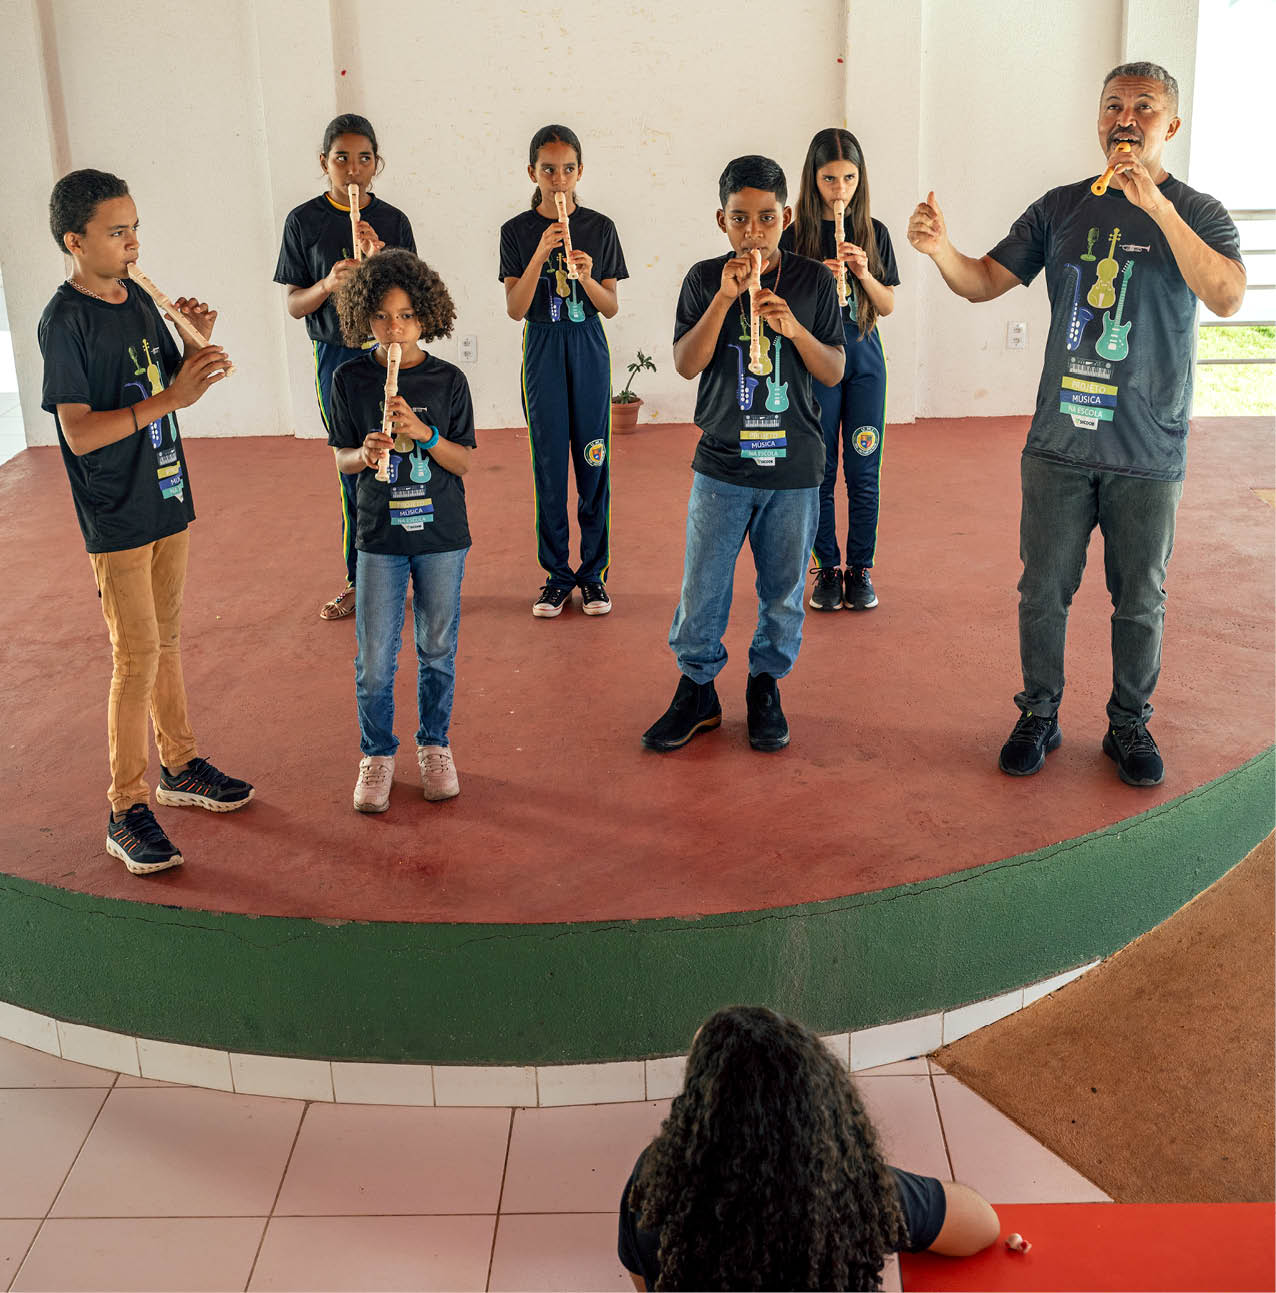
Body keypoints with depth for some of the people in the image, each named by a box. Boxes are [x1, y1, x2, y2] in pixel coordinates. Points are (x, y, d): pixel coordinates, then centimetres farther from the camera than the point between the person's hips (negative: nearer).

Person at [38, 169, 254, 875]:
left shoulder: (138, 300, 7)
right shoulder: (65, 320, -16)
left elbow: (172, 385, 15)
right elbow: (79, 433, -21)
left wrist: (197, 341, -3)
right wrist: (169, 399, -26)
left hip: (166, 499, 7)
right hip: (115, 518, -7)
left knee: (167, 640, 18)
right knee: (136, 659, -5)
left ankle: (179, 765, 32)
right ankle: (127, 812, 5)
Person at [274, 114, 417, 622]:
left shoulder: (393, 221, 3)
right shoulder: (304, 221, 0)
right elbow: (294, 304, 1)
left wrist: (378, 260, -16)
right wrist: (328, 283, -19)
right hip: (336, 356, 0)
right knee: (353, 471, 5)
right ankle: (359, 579, 17)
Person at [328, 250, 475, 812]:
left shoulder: (448, 380, -3)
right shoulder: (350, 379, -1)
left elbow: (465, 461, -4)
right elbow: (341, 459, 3)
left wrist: (422, 433, -20)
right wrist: (366, 454, -19)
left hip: (441, 534, 0)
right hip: (380, 535, 0)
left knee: (438, 649, 10)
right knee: (374, 657, 3)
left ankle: (434, 745, 28)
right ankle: (377, 754, 20)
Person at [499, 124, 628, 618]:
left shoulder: (600, 228, 3)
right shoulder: (518, 232, 1)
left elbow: (611, 307, 2)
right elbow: (515, 309, -7)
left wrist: (588, 277, -17)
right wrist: (540, 255, -18)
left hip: (589, 348, 1)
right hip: (543, 349, 0)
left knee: (593, 460, 1)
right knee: (548, 463, 2)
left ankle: (594, 573, 11)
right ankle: (556, 575, 12)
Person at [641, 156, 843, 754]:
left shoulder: (814, 281, 2)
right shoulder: (704, 280, 2)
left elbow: (835, 372, 1)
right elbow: (686, 363, -7)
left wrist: (795, 329, -16)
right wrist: (724, 298, -17)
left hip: (794, 465, 1)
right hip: (722, 463, 0)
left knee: (783, 587, 9)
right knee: (702, 587, 3)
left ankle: (766, 687, 27)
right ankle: (696, 691, 20)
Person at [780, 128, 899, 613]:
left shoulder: (874, 233, 5)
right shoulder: (796, 236, -1)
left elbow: (887, 306, 6)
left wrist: (864, 274, -11)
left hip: (864, 359, 2)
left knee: (864, 472, 2)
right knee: (819, 471, 2)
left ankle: (861, 569, 13)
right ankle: (827, 569, 14)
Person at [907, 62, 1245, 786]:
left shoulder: (1196, 214, -1)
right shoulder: (1062, 208, 7)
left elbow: (1227, 297, -19)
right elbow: (987, 281, 5)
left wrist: (1156, 207, -26)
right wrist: (941, 249, -17)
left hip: (1149, 454, -2)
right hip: (1060, 445, 2)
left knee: (1140, 601, 9)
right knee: (1044, 591, 8)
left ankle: (1131, 724, 26)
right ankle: (1039, 716, 25)